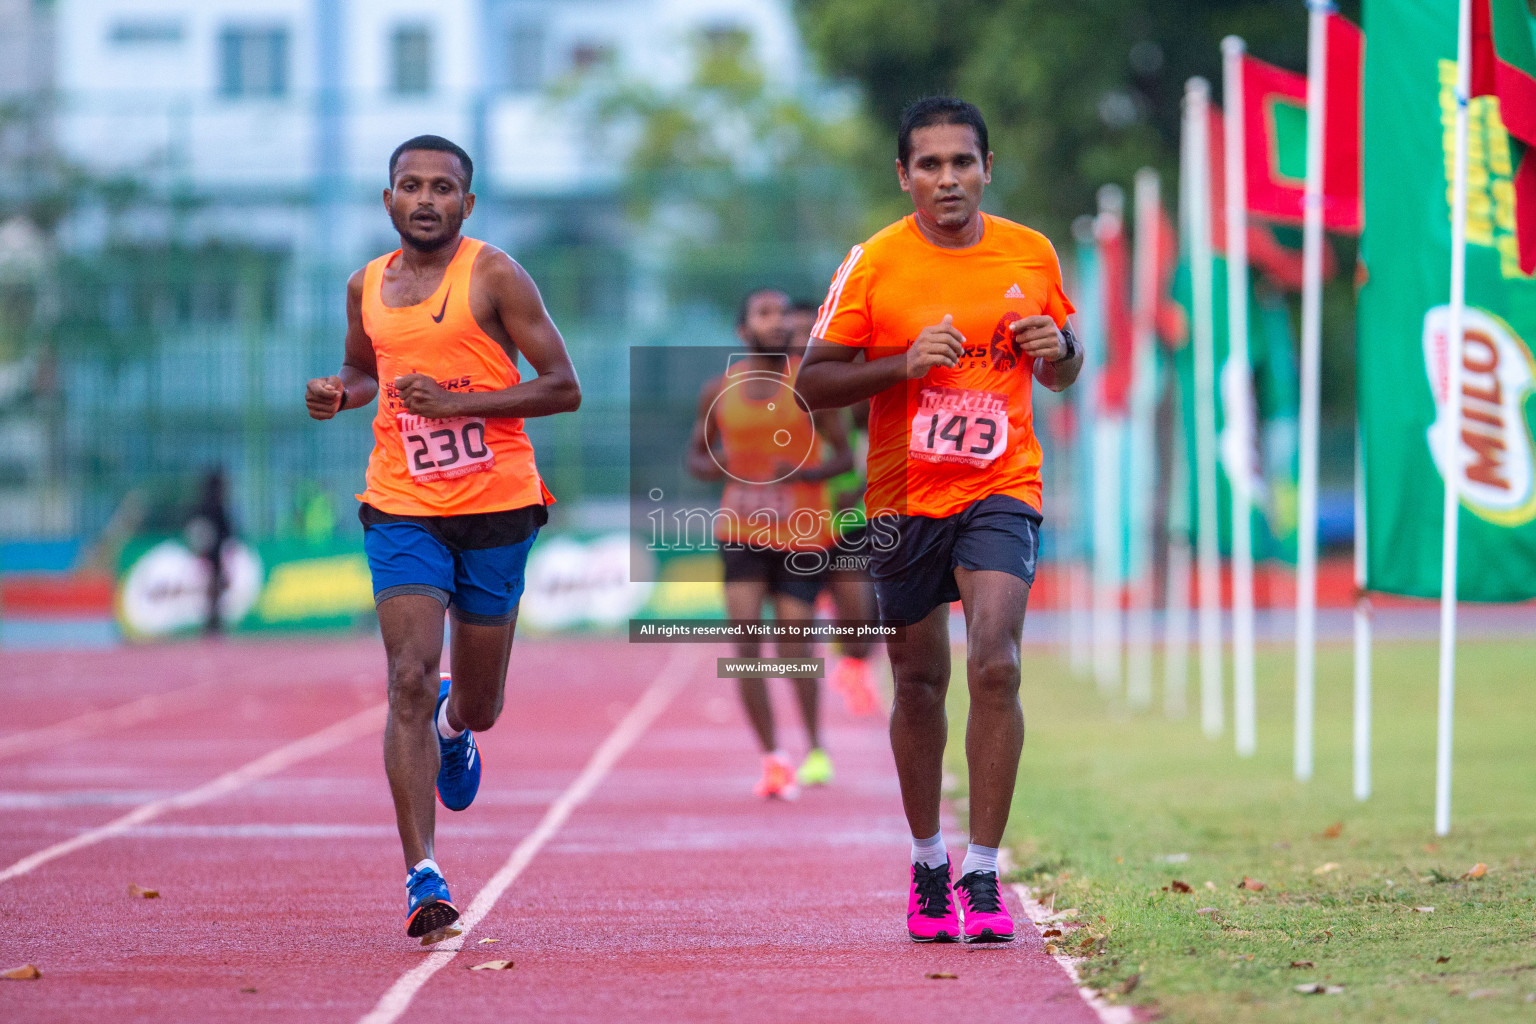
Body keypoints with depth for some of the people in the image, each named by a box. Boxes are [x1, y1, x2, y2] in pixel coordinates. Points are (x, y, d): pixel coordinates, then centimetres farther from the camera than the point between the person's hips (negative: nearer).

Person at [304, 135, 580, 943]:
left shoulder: (493, 276, -7)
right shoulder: (366, 286, 7)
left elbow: (563, 389, -9)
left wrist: (457, 402, -19)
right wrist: (336, 393, 2)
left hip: (496, 510, -2)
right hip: (402, 511, 2)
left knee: (477, 708, 11)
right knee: (409, 681, -16)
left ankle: (453, 722, 51)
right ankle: (422, 877, -15)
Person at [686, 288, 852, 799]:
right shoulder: (719, 390, 2)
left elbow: (844, 455, -3)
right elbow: (695, 456, 14)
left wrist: (806, 472, -22)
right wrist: (713, 466, -10)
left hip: (802, 533, -2)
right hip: (741, 530, 2)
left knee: (794, 651, -3)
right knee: (745, 645, -14)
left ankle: (816, 748, 23)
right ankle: (773, 758, -2)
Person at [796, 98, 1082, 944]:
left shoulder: (1032, 256, 2)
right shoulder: (873, 264, -5)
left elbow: (1060, 376, 15)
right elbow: (811, 383, -4)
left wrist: (1058, 349, -9)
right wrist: (904, 363, -19)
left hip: (1001, 488, 0)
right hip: (903, 496, 0)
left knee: (995, 663, -19)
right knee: (918, 683, 11)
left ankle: (982, 875, -14)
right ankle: (928, 864, 30)